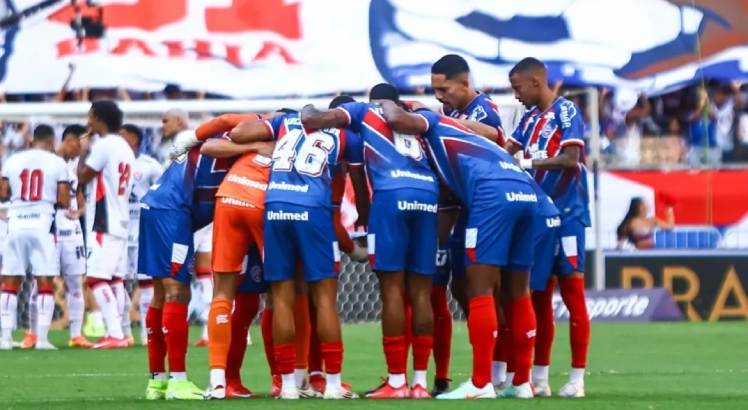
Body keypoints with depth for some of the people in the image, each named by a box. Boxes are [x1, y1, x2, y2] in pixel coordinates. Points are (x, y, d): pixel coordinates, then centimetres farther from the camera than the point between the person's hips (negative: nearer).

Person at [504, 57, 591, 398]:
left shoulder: (565, 112, -9)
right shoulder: (530, 117, 13)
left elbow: (570, 159, -19)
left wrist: (527, 163, -19)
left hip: (567, 214, -8)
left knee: (573, 296, -5)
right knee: (539, 297, 9)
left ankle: (577, 378, -3)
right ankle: (539, 377, 13)